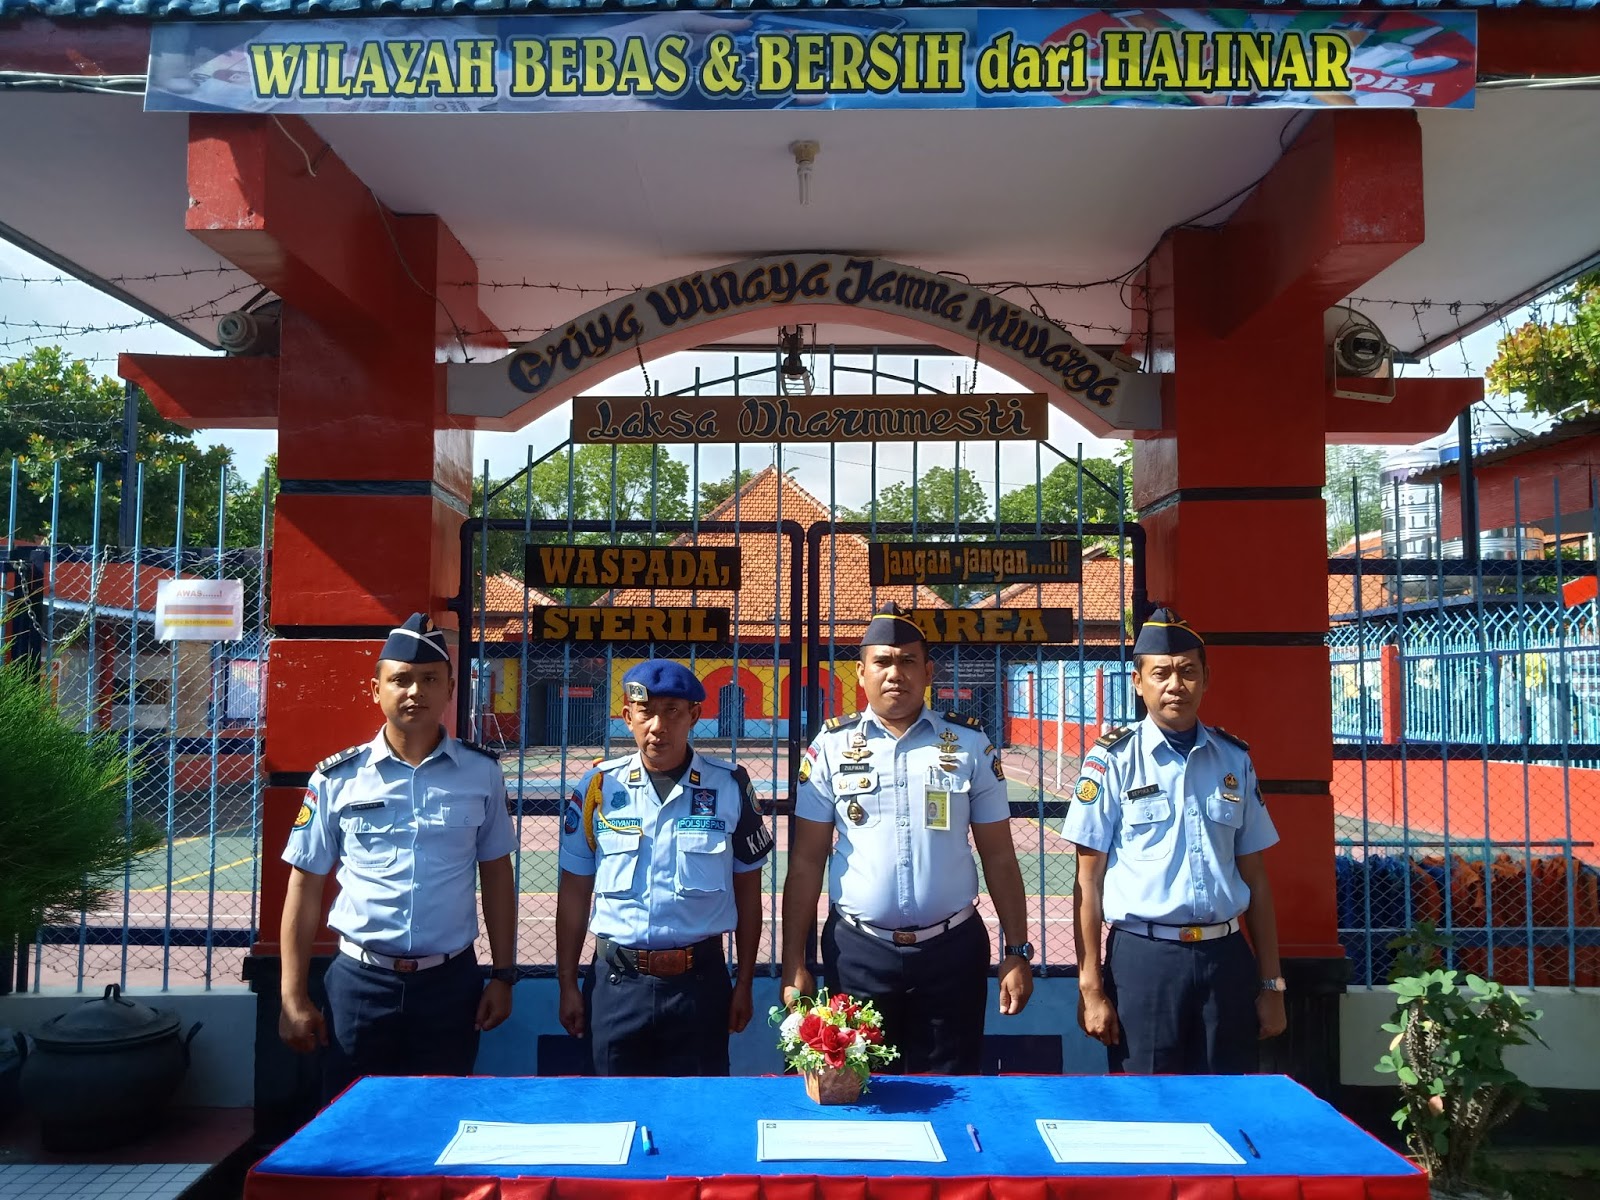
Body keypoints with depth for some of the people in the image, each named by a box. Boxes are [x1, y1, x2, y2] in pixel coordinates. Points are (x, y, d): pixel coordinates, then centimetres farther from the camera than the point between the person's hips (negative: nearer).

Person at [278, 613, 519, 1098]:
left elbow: (496, 877, 6)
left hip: (450, 982, 1)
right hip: (360, 981, 0)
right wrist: (293, 997, 0)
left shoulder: (482, 773, -1)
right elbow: (305, 887, 2)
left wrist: (503, 976, 4)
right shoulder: (336, 779, -3)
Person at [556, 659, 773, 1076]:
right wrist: (568, 984, 5)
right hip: (616, 981, 1)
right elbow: (573, 892, 5)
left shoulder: (730, 787, -3)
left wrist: (745, 983, 5)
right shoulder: (599, 787, -1)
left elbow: (747, 889, 4)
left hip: (701, 980, 0)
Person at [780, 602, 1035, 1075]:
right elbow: (806, 862, -1)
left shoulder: (970, 745, 0)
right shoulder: (831, 746, -1)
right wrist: (793, 963, -4)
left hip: (952, 948, 0)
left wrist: (1018, 951, 0)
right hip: (857, 950, 0)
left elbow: (999, 857, 4)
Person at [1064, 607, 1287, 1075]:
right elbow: (1089, 880, -3)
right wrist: (1090, 987, -6)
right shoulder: (1113, 760, -5)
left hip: (1227, 957, 3)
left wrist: (1271, 983, 10)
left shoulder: (1234, 759, 6)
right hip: (1143, 958, -3)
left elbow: (1254, 876, 10)